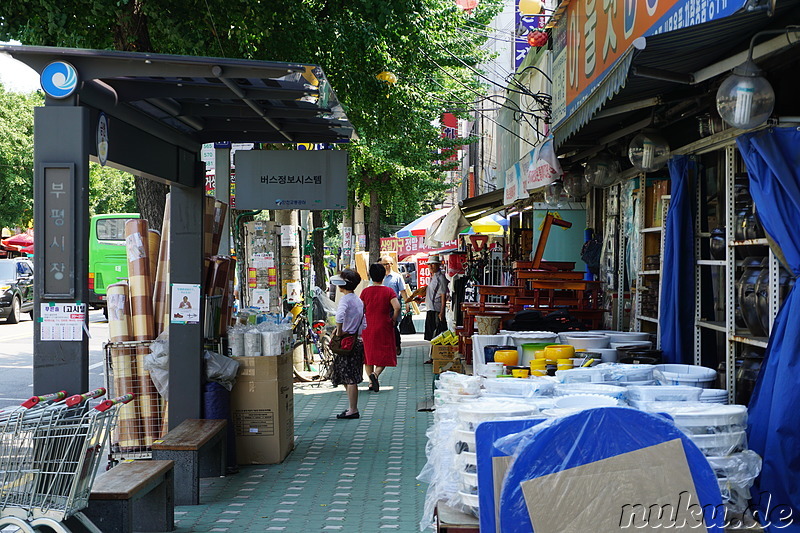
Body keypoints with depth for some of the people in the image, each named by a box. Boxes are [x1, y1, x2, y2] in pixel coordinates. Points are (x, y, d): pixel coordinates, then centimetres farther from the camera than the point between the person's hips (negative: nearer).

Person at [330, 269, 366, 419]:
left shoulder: (345, 299, -13)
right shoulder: (359, 300, 14)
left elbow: (340, 315, -34)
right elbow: (364, 324, 17)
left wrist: (339, 332, -23)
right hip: (357, 341, 9)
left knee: (349, 379, -5)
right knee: (350, 378, 14)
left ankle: (352, 410, -4)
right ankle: (353, 408, 17)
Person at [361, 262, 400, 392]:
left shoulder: (365, 291, 0)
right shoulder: (389, 291, -6)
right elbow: (397, 307, -17)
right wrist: (393, 320, -2)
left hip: (368, 327, 2)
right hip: (384, 327, -2)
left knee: (369, 353, 14)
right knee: (384, 353, 6)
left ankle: (371, 381, 16)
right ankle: (376, 373, -20)